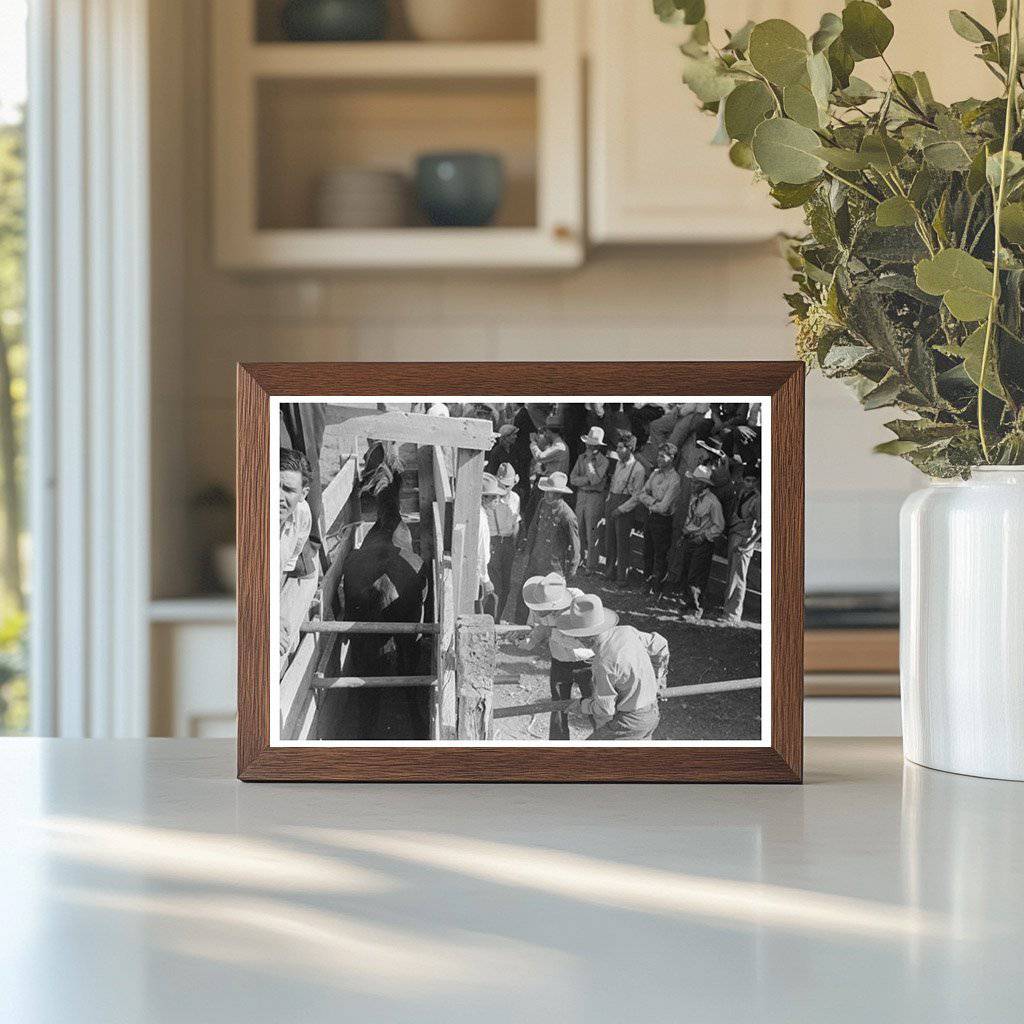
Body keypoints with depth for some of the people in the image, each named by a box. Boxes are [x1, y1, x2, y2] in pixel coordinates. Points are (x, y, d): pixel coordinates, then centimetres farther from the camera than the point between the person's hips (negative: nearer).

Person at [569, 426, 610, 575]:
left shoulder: (603, 461, -9)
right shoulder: (581, 458, 7)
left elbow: (596, 479, -21)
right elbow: (573, 479, 1)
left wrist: (590, 462, -14)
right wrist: (587, 479, -13)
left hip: (595, 497, -5)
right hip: (581, 496, 5)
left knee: (591, 533, -4)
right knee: (579, 531, 8)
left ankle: (591, 566, 2)